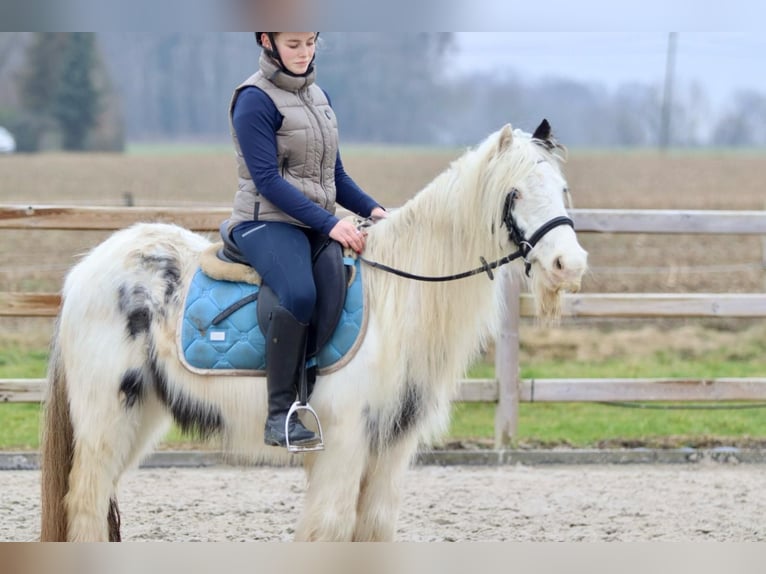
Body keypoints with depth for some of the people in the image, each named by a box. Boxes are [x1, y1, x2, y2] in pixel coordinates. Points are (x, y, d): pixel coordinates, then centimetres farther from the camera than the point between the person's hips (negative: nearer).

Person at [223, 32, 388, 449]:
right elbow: (267, 180, -15)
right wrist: (329, 223, -22)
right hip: (266, 222, -8)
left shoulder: (319, 96, 16)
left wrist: (371, 209, 1)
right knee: (299, 294, -35)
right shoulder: (256, 99, -8)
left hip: (320, 223, 8)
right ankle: (279, 417, -27)